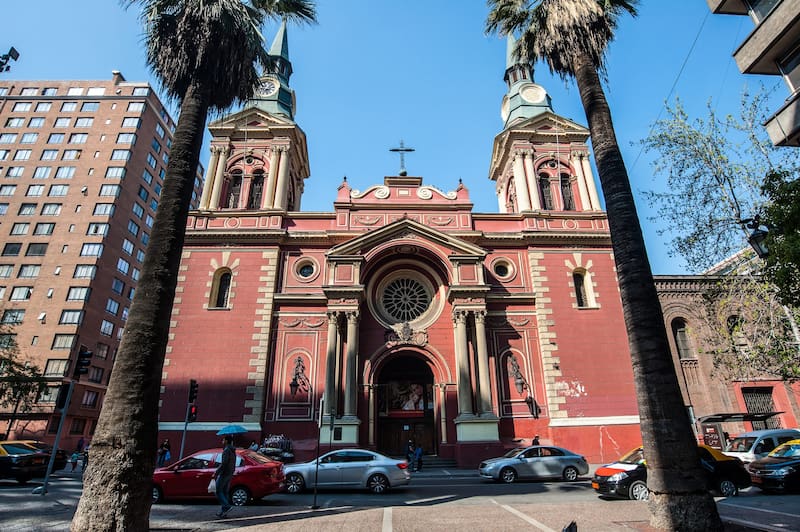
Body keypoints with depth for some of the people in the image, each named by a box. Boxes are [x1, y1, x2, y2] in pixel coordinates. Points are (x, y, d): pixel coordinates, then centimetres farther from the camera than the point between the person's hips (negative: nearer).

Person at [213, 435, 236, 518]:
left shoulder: (226, 450, -14)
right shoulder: (233, 451, 16)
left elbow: (224, 463, -23)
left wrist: (216, 473, -18)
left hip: (224, 474, -9)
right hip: (230, 474, 9)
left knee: (218, 491, -3)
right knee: (225, 492, 11)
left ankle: (226, 506, -11)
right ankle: (223, 511, 11)